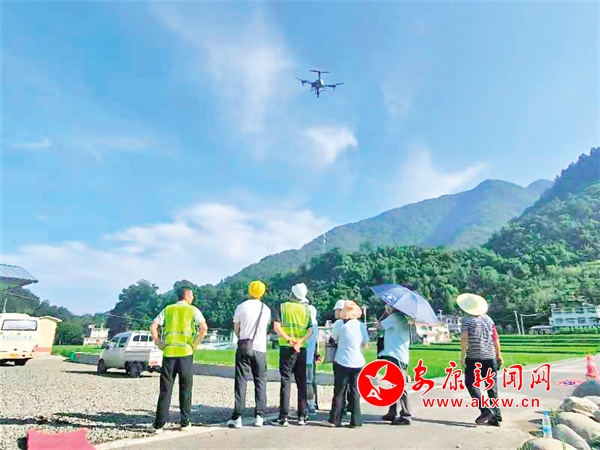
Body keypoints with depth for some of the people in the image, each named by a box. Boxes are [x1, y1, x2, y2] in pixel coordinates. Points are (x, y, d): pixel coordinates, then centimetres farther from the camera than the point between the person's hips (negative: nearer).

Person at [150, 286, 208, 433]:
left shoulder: (167, 310, 11)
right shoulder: (193, 310, 2)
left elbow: (153, 327, 1)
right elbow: (204, 328, -12)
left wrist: (159, 344, 5)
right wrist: (195, 344, -4)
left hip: (168, 353, 2)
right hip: (185, 353, -2)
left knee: (165, 390, 8)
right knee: (185, 389, 10)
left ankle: (159, 424, 8)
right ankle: (185, 422, 14)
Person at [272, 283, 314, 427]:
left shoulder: (283, 307, -1)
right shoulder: (306, 309, 8)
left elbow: (276, 327, -13)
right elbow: (310, 330, -2)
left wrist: (289, 340, -16)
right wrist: (300, 341, -14)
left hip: (286, 348, -3)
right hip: (302, 349, 3)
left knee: (286, 381, 1)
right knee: (302, 382, 11)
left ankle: (284, 417, 0)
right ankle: (302, 416, 14)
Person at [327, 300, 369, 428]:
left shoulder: (339, 324, -8)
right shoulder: (362, 326, 0)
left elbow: (333, 338, 3)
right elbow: (365, 345, 7)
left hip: (341, 362, -2)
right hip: (358, 363, 2)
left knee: (339, 391, 7)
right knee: (355, 392, 10)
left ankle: (335, 419, 11)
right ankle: (356, 421, 12)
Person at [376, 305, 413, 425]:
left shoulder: (394, 316, -12)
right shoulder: (402, 318, 16)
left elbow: (379, 326, -7)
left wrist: (385, 312, 2)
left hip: (395, 356, -10)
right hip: (400, 356, 10)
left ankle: (406, 416, -3)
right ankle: (392, 413, 24)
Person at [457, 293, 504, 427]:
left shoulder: (466, 320, -6)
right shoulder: (488, 318, 9)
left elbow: (464, 338, -16)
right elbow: (496, 338, 8)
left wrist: (462, 355, -12)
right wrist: (498, 355, 15)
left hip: (473, 357, -5)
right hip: (490, 357, 5)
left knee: (471, 384, 5)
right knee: (492, 387, 11)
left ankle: (486, 410, -8)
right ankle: (496, 417, 13)